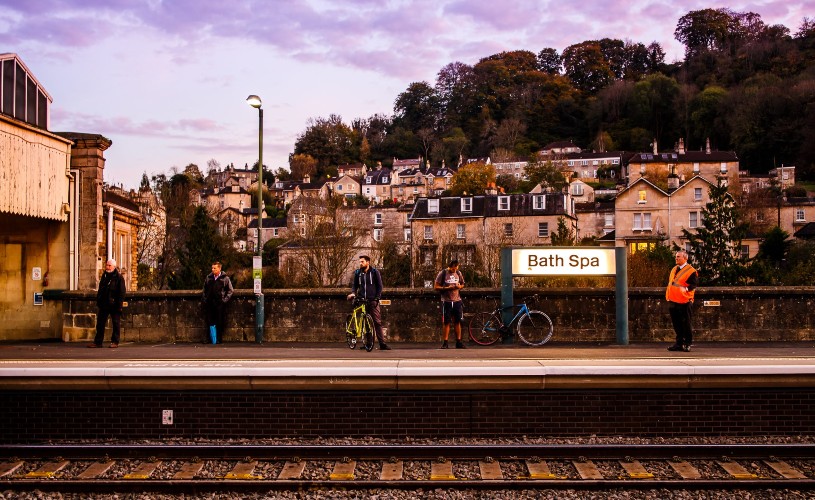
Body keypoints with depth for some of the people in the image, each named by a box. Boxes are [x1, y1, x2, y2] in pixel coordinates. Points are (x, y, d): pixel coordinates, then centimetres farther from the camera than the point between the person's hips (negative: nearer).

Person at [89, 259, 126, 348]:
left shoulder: (119, 277, -8)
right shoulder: (104, 275, 12)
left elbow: (122, 292, -10)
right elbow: (100, 289, 19)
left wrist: (119, 305, -16)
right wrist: (98, 302, 13)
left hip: (114, 304, -6)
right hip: (104, 304, 6)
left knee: (116, 323, 3)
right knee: (100, 323, 7)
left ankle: (115, 342, 10)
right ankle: (97, 342, 13)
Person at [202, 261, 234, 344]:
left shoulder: (225, 278, 0)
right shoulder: (208, 277, 11)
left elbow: (230, 290, 3)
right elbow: (204, 289, 20)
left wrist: (225, 299, -5)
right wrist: (204, 299, 10)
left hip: (220, 303, -3)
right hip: (209, 303, 3)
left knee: (220, 322, -2)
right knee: (209, 321, 5)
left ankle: (219, 339, 5)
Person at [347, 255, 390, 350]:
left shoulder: (375, 272, 2)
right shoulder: (357, 273, 10)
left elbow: (379, 286, 3)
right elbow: (354, 285, 17)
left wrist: (377, 298, -7)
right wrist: (353, 292, -4)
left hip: (373, 301, -3)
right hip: (362, 300, 3)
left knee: (377, 322, -8)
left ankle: (382, 344, -10)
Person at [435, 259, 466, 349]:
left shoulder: (458, 273, 7)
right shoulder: (443, 273, -5)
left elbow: (462, 284, 18)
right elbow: (436, 286, -6)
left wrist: (460, 286, -6)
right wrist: (447, 288, -18)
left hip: (457, 301, 3)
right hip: (446, 301, -3)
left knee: (457, 322, 4)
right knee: (446, 322, -1)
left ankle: (458, 342, 9)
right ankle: (445, 342, 5)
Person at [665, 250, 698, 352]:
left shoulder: (691, 271, -6)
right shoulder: (674, 270, 17)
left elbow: (694, 284, -11)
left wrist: (686, 288, -25)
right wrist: (668, 295, 13)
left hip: (684, 302, -7)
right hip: (672, 301, 7)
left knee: (686, 324, -1)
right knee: (677, 324, 11)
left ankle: (688, 344, 6)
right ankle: (679, 343, 18)